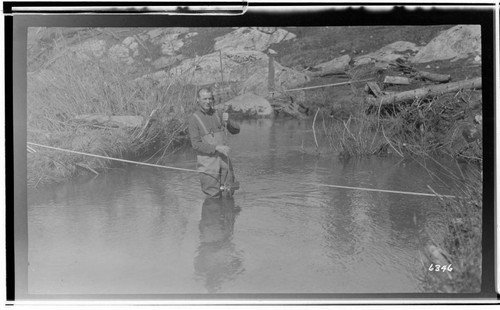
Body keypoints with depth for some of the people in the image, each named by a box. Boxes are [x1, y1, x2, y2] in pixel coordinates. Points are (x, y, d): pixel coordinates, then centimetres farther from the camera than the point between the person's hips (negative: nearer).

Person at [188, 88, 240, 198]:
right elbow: (196, 144, -13)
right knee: (213, 196, -1)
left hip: (224, 160, 4)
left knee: (228, 194, 8)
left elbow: (236, 130, 7)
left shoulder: (218, 114, 8)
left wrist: (228, 121, -15)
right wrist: (216, 148, -22)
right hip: (208, 162, -4)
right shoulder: (194, 119, -7)